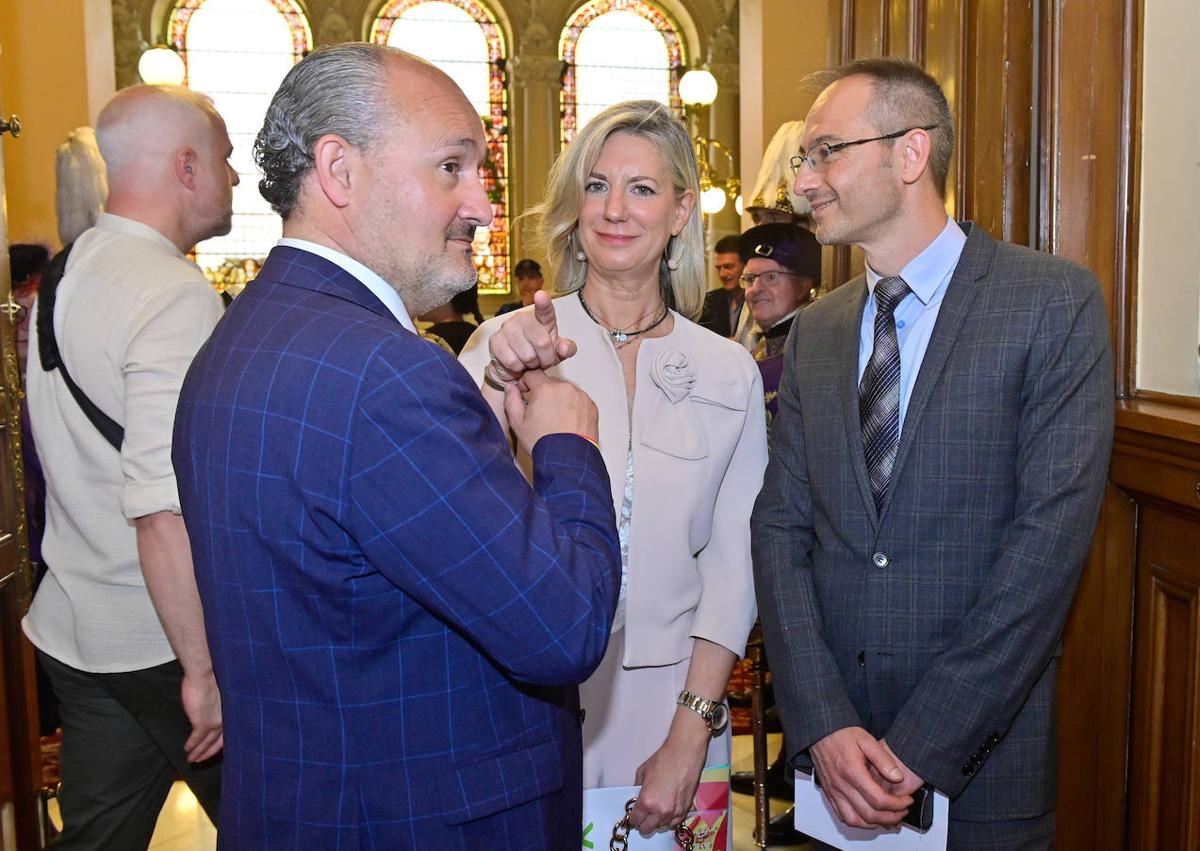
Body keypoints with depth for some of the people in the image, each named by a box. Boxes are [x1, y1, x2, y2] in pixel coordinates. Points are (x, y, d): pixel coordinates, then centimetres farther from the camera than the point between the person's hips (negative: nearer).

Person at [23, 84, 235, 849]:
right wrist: (205, 672, -21)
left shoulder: (65, 277, 8)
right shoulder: (176, 296, -21)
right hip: (159, 642, -8)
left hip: (74, 630, 8)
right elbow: (165, 512, -28)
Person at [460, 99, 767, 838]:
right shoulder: (508, 345, -5)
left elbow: (732, 565, -1)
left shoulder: (730, 373, 1)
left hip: (669, 702, 2)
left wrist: (691, 733, -6)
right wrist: (501, 387, -29)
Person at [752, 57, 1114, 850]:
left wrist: (922, 745, -17)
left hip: (982, 758, -3)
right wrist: (822, 725, -11)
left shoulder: (1055, 301, -9)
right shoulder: (814, 331, 5)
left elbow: (1052, 533, -16)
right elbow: (781, 524, 0)